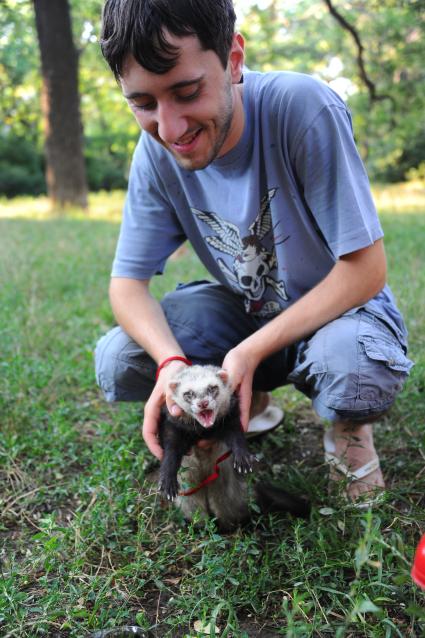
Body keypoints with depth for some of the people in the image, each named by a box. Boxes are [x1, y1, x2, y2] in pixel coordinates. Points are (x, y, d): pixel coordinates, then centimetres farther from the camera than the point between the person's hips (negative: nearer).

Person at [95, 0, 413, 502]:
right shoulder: (156, 152, -14)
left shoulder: (304, 109, -28)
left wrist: (253, 351, -29)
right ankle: (252, 403, 11)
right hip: (244, 308, 4)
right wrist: (171, 360, -32)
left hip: (338, 305, -4)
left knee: (356, 376, -38)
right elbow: (128, 281, -11)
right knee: (117, 362, -17)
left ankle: (348, 425, 1)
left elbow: (366, 270, -25)